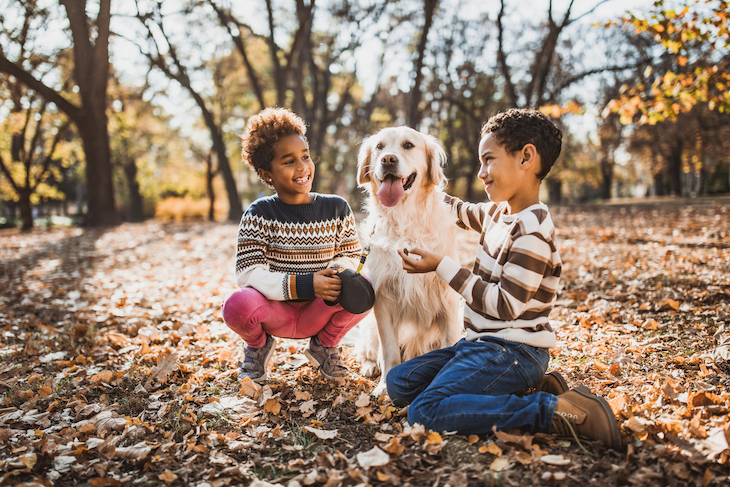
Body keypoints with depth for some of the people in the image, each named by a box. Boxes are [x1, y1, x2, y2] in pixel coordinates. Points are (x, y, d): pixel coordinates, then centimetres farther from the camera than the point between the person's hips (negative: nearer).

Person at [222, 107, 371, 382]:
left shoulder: (337, 209, 0)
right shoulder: (259, 214, -7)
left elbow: (349, 256, 4)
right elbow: (248, 273, -17)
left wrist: (338, 274, -22)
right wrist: (304, 285, -31)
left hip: (318, 313, 2)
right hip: (275, 312, -1)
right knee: (237, 305, -34)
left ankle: (325, 345, 6)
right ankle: (258, 344, 7)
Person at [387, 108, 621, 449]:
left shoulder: (531, 231, -18)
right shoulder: (499, 212, 10)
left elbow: (506, 305, -22)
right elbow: (466, 212, 33)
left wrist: (441, 267, -18)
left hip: (512, 350, -10)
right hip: (483, 343, 10)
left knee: (425, 411, -25)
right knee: (398, 383, 6)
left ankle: (556, 409, -18)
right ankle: (517, 393, 1)